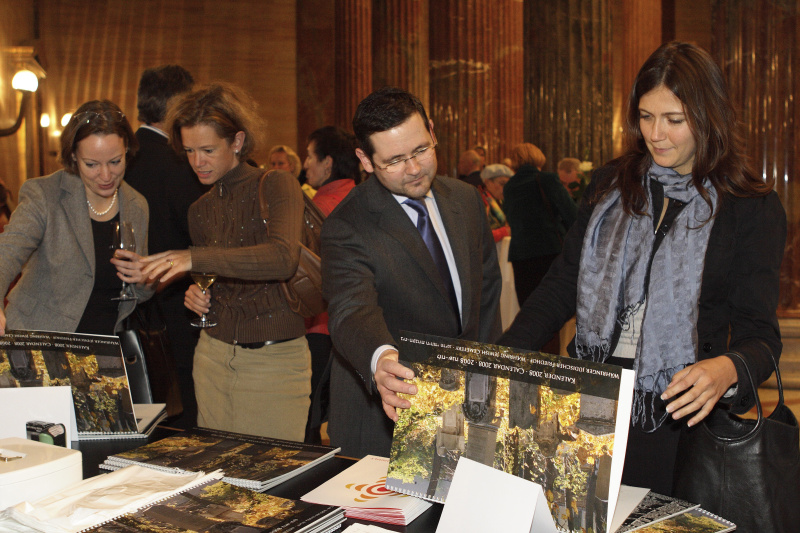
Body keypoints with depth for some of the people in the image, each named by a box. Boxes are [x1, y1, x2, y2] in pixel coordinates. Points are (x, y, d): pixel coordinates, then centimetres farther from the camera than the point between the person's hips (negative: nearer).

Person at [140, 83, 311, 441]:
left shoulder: (276, 186, -8)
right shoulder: (200, 210, 11)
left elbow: (284, 258, -26)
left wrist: (196, 258, -31)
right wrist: (197, 294, 0)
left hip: (276, 359, -5)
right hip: (214, 354, 5)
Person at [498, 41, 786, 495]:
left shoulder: (754, 207, -4)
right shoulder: (610, 185, 7)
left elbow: (759, 331, -7)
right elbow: (565, 283, 5)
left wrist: (727, 369, -31)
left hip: (679, 412, -3)